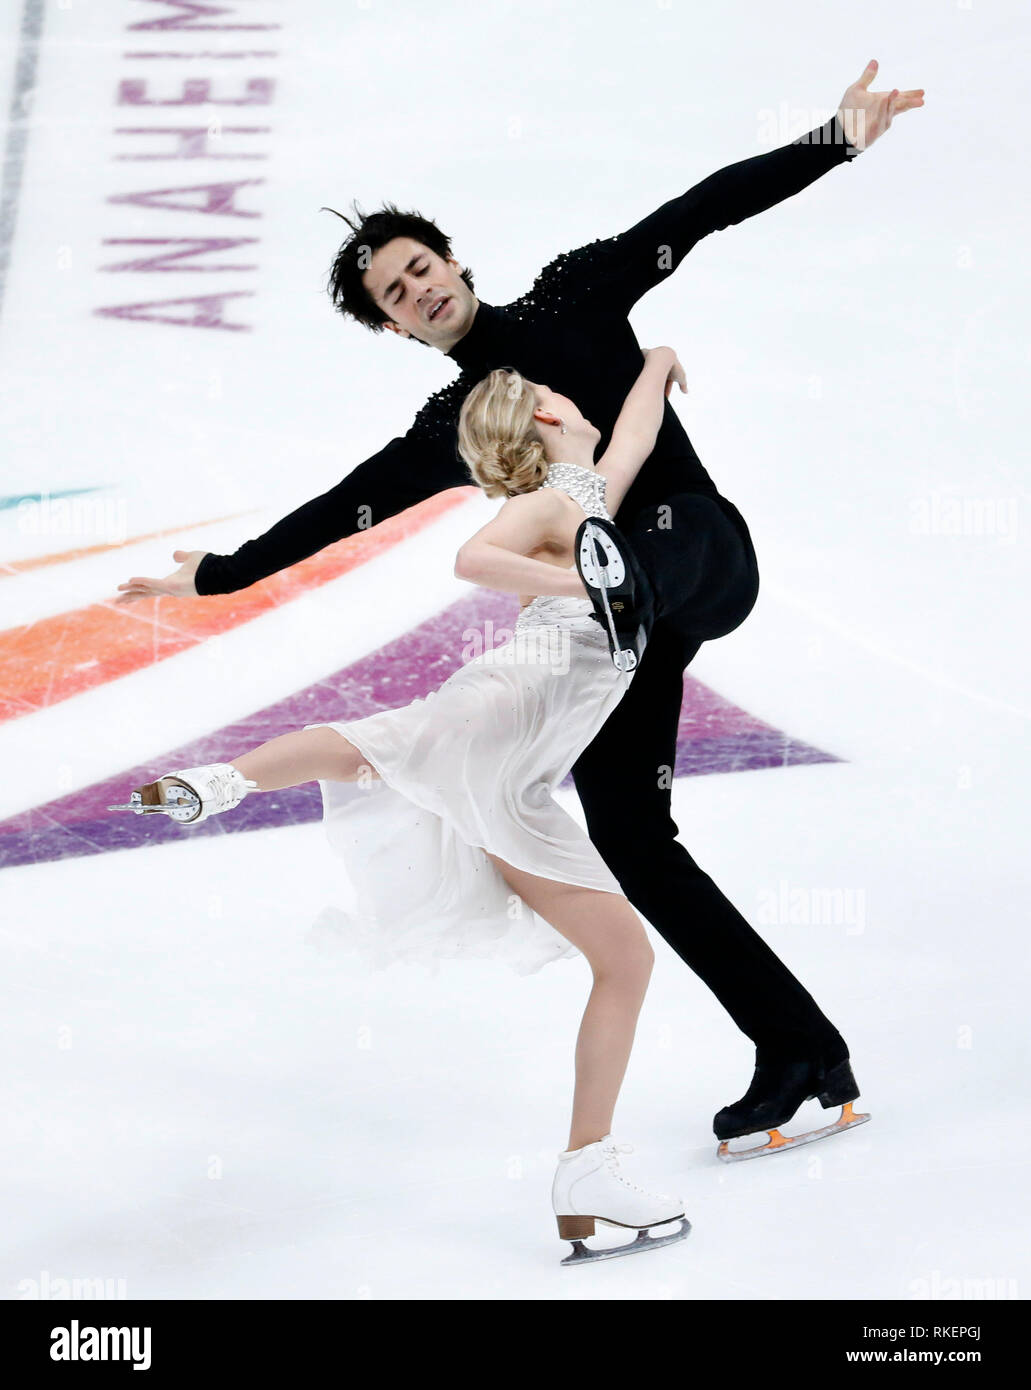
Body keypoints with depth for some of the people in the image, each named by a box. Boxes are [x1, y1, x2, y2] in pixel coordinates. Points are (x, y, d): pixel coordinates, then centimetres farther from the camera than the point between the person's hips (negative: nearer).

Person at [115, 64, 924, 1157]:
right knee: (628, 839, -2)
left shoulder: (575, 295, 10)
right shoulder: (452, 427, 19)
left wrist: (834, 143, -4)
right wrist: (219, 576, 20)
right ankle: (796, 1049, 2)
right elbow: (338, 513, 21)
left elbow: (702, 209, 3)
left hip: (700, 553, -5)